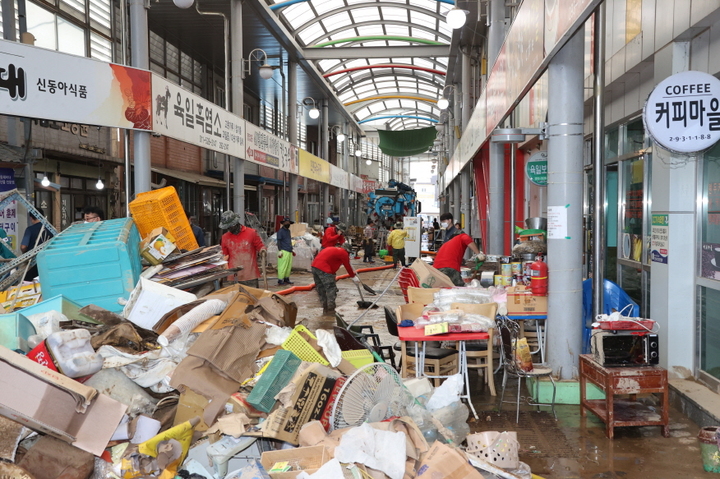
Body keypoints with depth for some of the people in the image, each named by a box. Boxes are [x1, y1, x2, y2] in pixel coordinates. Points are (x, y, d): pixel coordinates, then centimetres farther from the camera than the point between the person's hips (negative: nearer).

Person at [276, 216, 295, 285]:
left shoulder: (288, 230, 20)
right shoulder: (280, 231, -5)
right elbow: (279, 241, -10)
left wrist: (291, 249, 27)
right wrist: (280, 250, -17)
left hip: (289, 251, 9)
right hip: (284, 251, -9)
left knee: (289, 266, 9)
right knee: (282, 266, -11)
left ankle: (286, 279, 17)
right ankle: (280, 280, -10)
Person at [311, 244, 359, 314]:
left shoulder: (333, 249, 29)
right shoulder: (343, 253, 3)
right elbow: (347, 267, 7)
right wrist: (353, 277, 21)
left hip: (314, 265, 9)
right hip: (324, 269, -9)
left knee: (321, 289, 16)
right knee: (331, 289, -2)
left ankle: (325, 309, 24)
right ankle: (331, 310, 0)